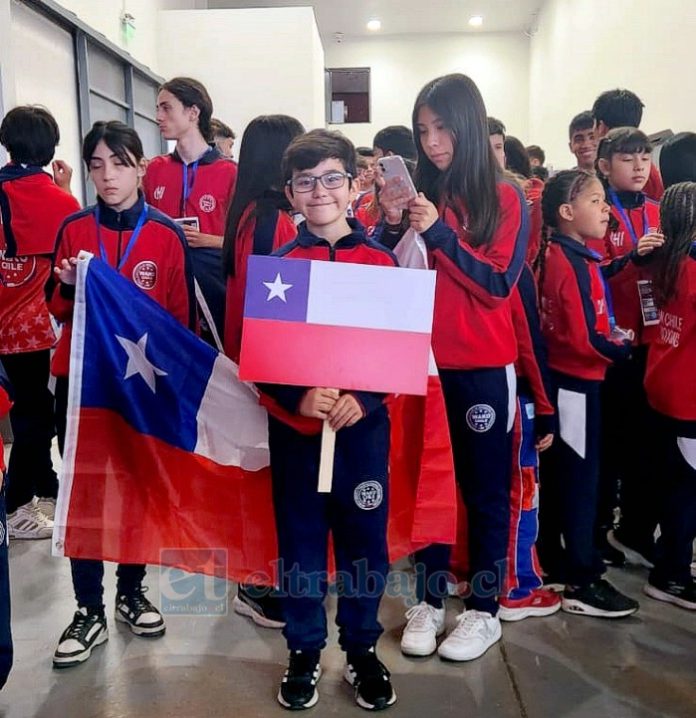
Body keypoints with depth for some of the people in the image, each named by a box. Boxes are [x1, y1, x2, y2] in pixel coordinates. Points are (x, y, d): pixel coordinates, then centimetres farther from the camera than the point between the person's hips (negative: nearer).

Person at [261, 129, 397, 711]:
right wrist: (297, 398, -18)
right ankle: (304, 652, 29)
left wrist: (362, 399, -17)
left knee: (364, 537, 10)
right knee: (300, 539, 11)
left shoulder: (382, 261, 1)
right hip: (294, 425, 0)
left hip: (364, 424, 0)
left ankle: (362, 649, 30)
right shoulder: (278, 265, 1)